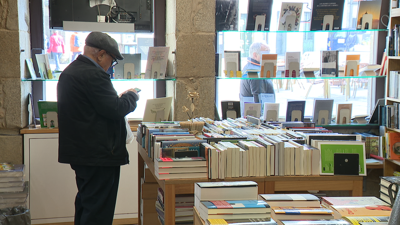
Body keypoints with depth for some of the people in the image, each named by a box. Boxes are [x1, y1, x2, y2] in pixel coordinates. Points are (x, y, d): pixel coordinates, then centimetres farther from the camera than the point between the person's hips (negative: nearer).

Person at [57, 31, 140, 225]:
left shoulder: (69, 72, 13)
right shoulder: (93, 75, -20)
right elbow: (116, 110, -21)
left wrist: (119, 97, 15)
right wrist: (131, 96, -3)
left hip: (79, 151, 11)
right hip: (99, 155, -11)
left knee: (85, 205, 21)